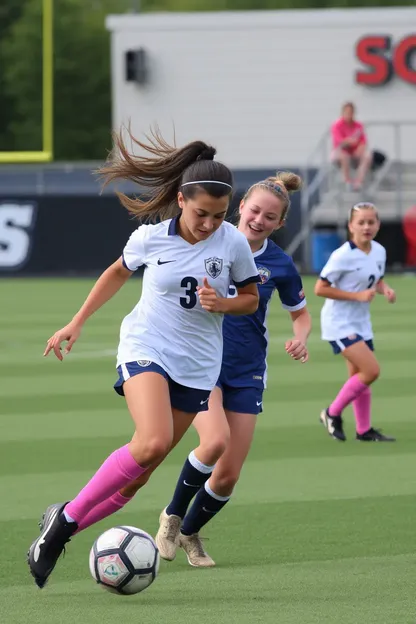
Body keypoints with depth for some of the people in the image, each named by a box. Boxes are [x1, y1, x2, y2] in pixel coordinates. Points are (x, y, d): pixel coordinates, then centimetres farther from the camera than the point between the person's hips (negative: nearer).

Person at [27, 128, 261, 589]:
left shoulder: (233, 244, -6)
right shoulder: (151, 238, -7)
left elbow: (250, 299, 8)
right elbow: (118, 273, 13)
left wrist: (220, 303, -13)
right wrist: (77, 323, 14)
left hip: (196, 365, 3)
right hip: (146, 348, -3)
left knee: (143, 467, -1)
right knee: (152, 442, -28)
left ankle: (61, 532, 13)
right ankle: (64, 519, -16)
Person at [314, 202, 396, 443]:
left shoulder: (379, 251, 2)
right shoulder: (343, 256, -20)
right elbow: (320, 288, -17)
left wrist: (385, 289, -4)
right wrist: (358, 296, -23)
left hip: (361, 322, 7)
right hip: (340, 322, -7)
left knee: (359, 376, 12)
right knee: (372, 370, -16)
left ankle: (364, 430, 21)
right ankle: (333, 414, -1)